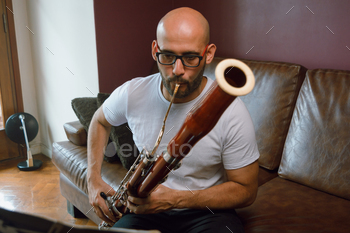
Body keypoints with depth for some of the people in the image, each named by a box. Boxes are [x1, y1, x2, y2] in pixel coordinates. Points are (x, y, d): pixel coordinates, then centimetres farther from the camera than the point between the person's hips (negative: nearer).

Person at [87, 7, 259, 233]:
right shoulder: (132, 94, -10)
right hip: (147, 207, 2)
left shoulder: (231, 112, -20)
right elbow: (100, 121, 13)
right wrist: (94, 179, 2)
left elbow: (246, 190, -12)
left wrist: (175, 199, -21)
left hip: (207, 210, -2)